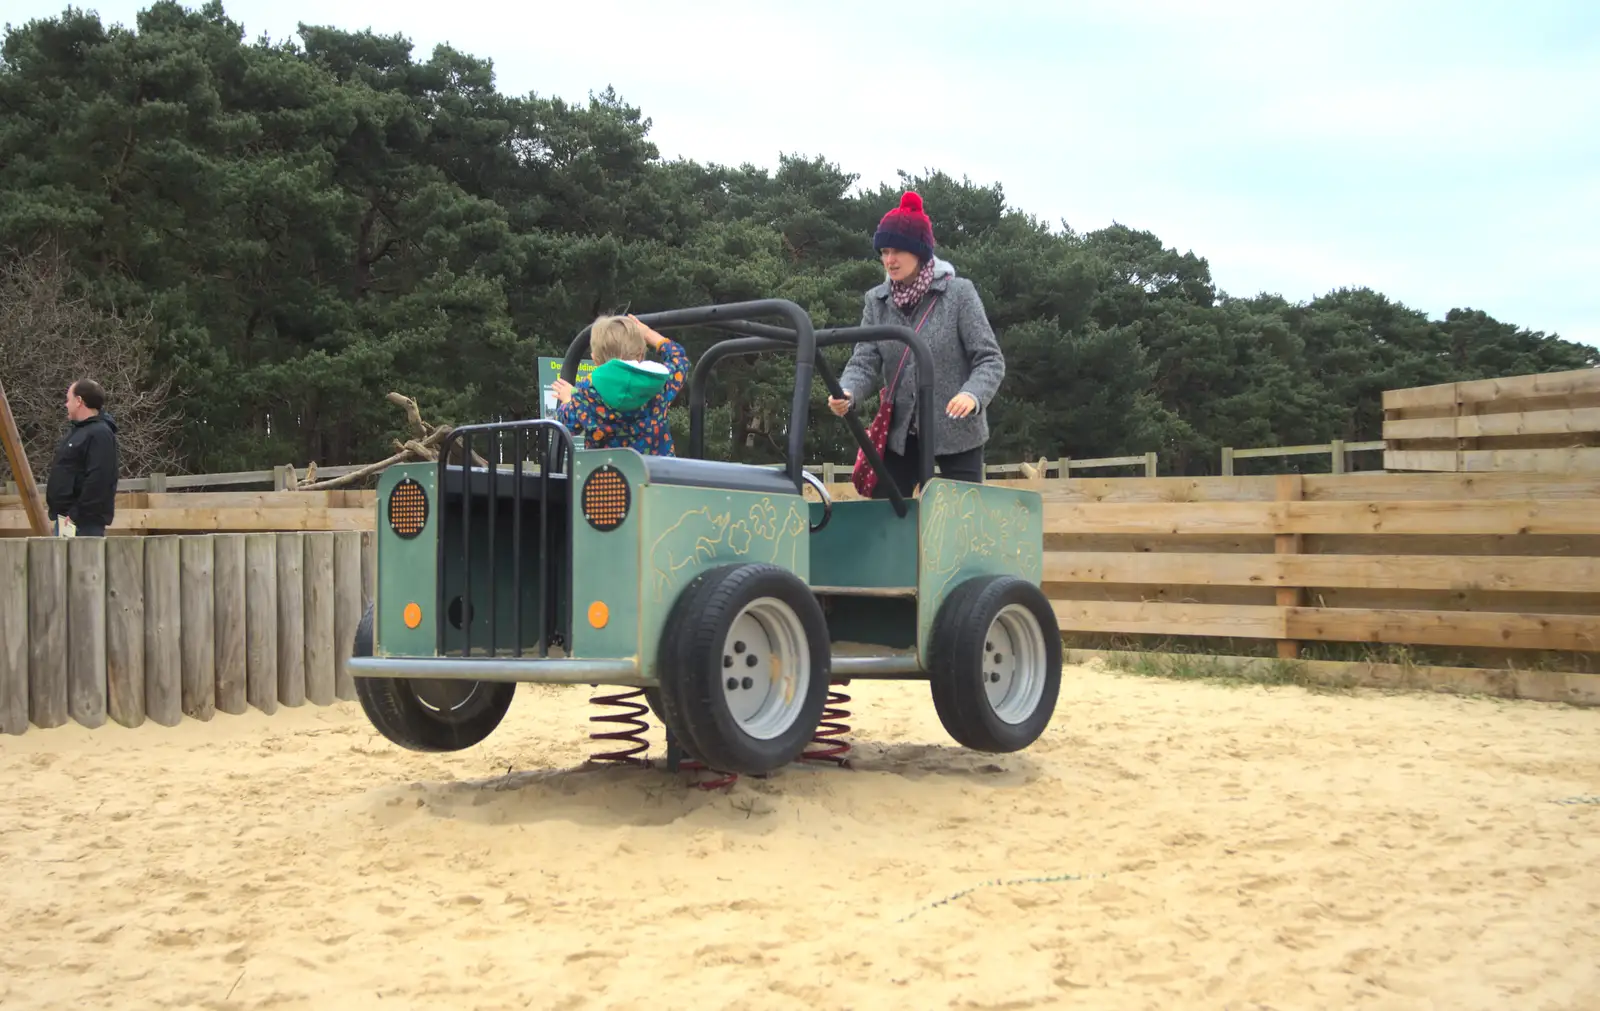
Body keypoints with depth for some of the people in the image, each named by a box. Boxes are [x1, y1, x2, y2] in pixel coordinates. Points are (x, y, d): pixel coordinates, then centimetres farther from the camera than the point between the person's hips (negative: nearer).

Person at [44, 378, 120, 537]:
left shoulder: (100, 434, -14)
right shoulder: (78, 430, 20)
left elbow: (98, 481, -24)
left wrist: (77, 515, -23)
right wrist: (61, 513, 19)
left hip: (85, 522, -11)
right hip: (66, 518, 11)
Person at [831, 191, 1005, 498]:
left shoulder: (959, 293, -8)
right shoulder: (877, 301, 2)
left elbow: (990, 359, -9)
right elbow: (865, 363, -3)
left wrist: (973, 394, -30)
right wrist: (847, 393, -25)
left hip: (957, 431, -3)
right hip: (901, 434, 4)